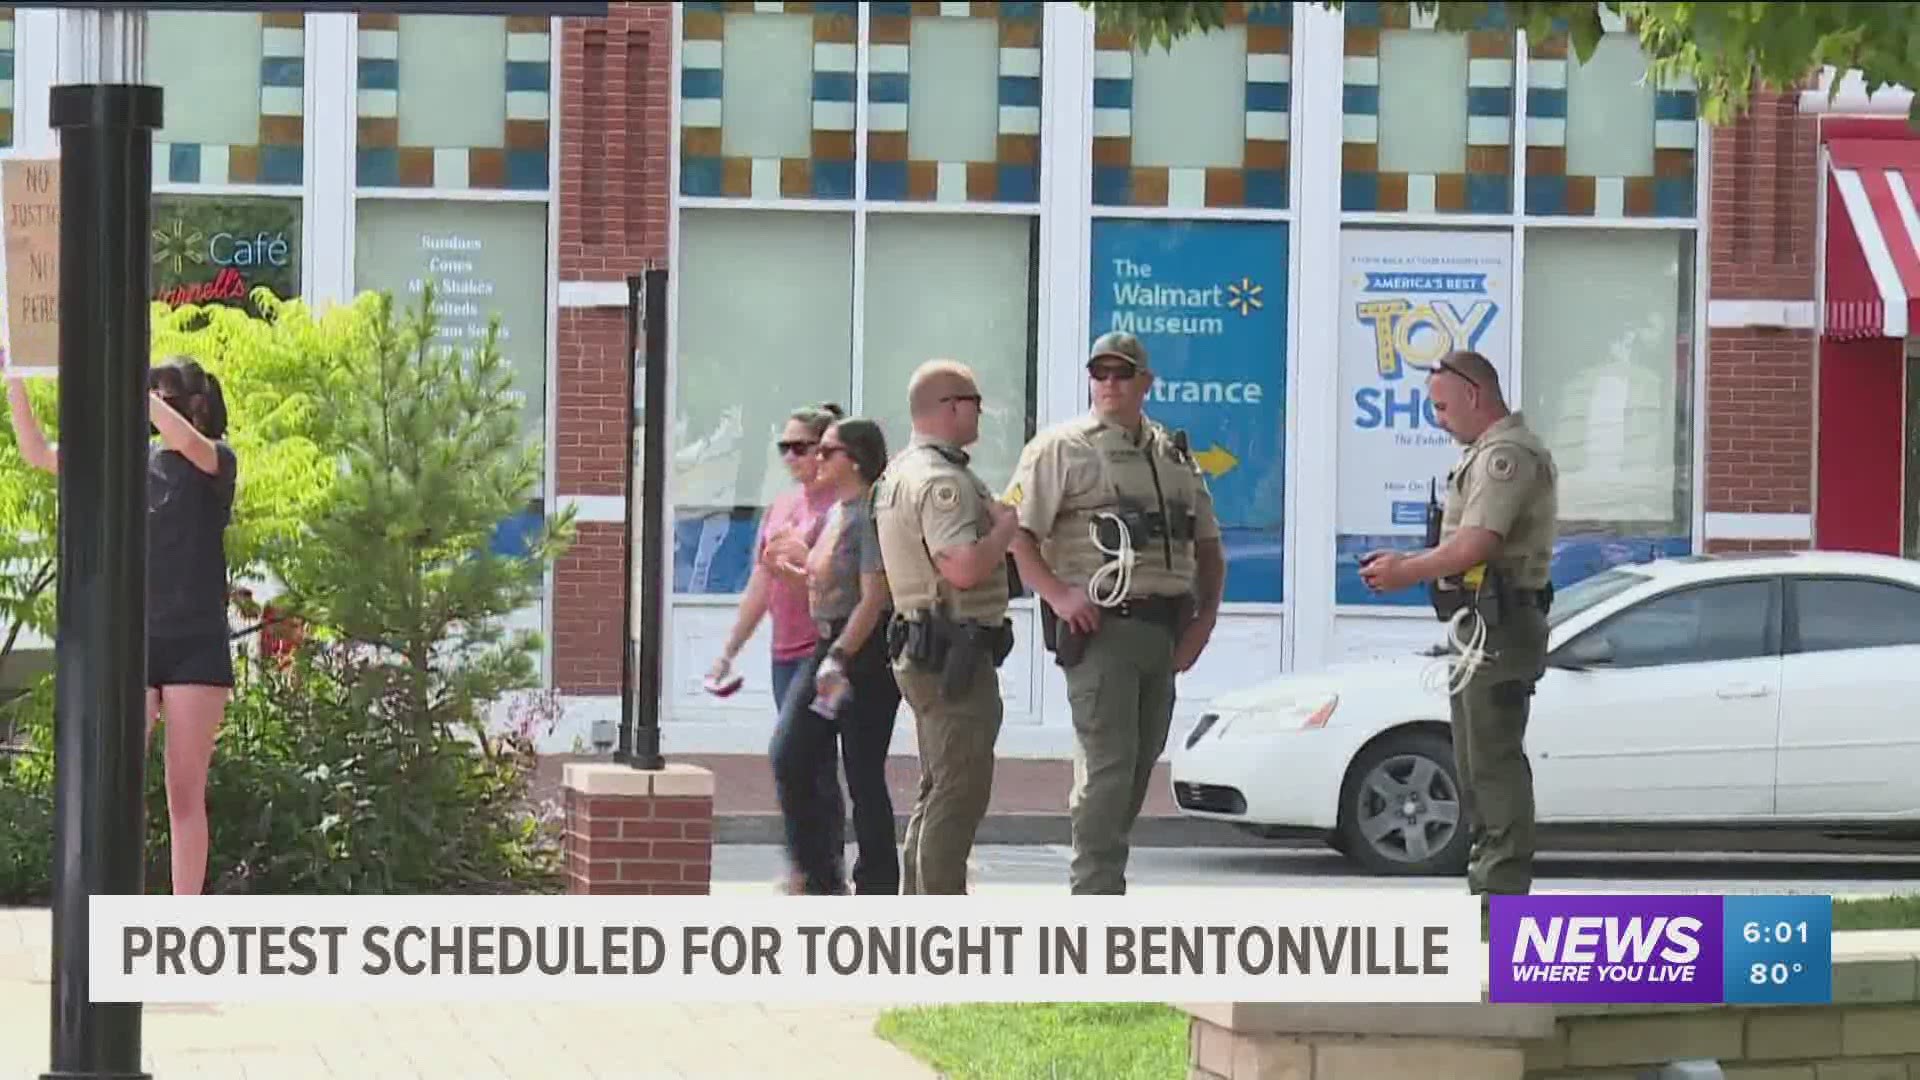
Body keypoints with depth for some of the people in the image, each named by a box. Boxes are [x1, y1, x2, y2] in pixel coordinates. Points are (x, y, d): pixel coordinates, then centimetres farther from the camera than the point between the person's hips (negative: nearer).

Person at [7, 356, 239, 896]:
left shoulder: (217, 462, 0)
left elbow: (188, 444, -24)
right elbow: (38, 454, 8)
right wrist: (15, 383, -3)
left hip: (196, 645, -3)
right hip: (132, 642, 3)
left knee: (185, 792, -1)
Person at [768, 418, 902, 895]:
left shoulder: (870, 515, -14)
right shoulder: (836, 513, 15)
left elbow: (873, 598, -20)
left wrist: (840, 657, -25)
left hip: (867, 651, -9)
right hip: (828, 646, 9)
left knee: (863, 772, -3)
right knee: (790, 757, 0)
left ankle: (877, 885, 7)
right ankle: (820, 877, 7)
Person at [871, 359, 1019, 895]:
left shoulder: (900, 472, 16)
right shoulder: (942, 480, -18)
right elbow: (965, 568, -29)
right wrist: (1007, 525, -13)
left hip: (919, 646, 11)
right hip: (954, 655, -11)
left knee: (939, 790, 18)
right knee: (962, 790, -9)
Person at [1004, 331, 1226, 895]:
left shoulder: (1174, 456, 17)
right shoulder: (1061, 449, -2)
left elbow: (1207, 545, 24)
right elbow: (1014, 531, -10)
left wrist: (1205, 617, 11)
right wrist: (1058, 595, -21)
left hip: (1163, 631, 7)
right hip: (1101, 627, -7)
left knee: (1140, 765, 10)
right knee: (1108, 766, -13)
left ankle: (1097, 880, 20)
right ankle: (1097, 897, -13)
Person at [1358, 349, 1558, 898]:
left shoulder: (1507, 455, -14)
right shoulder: (1487, 453, 21)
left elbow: (1475, 546, -22)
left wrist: (1404, 572, -10)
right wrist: (1407, 565, 10)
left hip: (1499, 625, -11)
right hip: (1482, 627, 11)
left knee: (1494, 761, -11)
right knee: (1476, 765, 15)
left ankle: (1503, 889, -12)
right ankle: (1488, 885, 20)